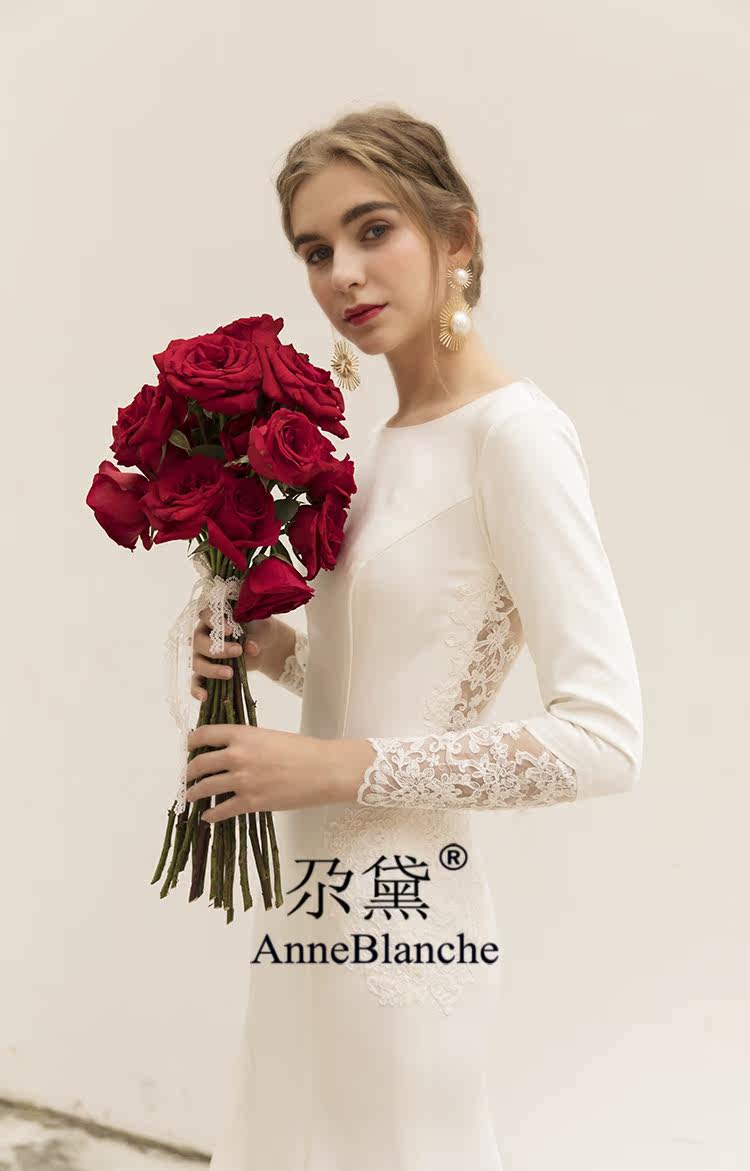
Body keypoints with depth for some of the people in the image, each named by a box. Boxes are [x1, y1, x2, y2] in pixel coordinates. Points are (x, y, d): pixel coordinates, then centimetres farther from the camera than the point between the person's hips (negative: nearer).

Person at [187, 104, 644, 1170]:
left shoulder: (515, 433, -17)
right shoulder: (393, 437, 8)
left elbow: (603, 740, -23)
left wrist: (343, 767, -21)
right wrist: (279, 651, 0)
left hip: (401, 919, -8)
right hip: (314, 911, 8)